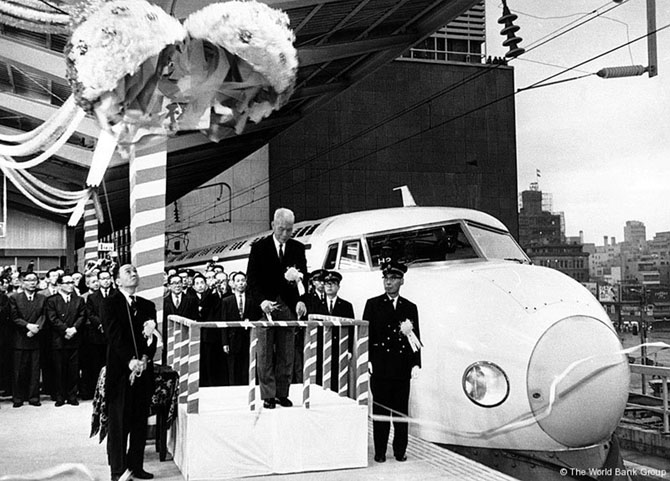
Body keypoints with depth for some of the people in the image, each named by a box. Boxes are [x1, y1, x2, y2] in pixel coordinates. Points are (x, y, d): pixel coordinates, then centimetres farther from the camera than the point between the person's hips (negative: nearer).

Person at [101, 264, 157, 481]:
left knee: (140, 421, 7)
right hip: (120, 371, -5)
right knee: (118, 422, 0)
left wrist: (145, 358, -11)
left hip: (143, 370, 5)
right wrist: (130, 361, -19)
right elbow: (114, 335, -10)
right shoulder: (110, 303, 0)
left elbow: (153, 337, 7)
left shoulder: (147, 306, 15)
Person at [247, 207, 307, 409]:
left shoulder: (298, 248, 8)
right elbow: (252, 279, -2)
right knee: (265, 354, 0)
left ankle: (282, 393, 14)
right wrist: (261, 301, -16)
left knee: (287, 355, 4)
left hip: (289, 307, 2)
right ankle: (268, 395, 6)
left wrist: (301, 300, -11)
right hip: (266, 306, -2)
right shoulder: (259, 248, 0)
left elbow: (304, 276, 5)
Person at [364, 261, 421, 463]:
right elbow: (366, 334, 2)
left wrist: (416, 364, 1)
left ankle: (400, 450, 15)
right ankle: (380, 452, 9)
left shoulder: (410, 308, 12)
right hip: (380, 367, -2)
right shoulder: (373, 304, 6)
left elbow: (415, 338, 10)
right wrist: (367, 360, -7)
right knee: (380, 410, 1)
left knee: (401, 411, 5)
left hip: (402, 369, 2)